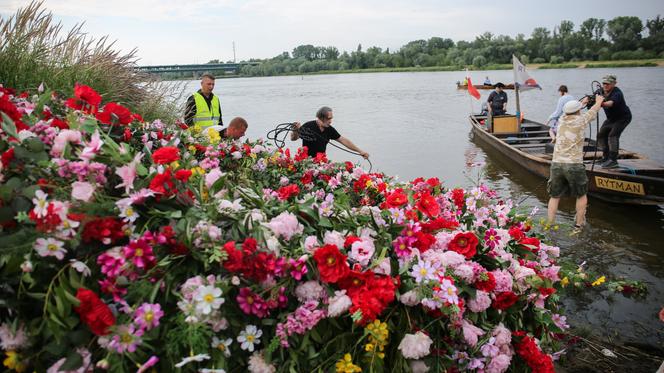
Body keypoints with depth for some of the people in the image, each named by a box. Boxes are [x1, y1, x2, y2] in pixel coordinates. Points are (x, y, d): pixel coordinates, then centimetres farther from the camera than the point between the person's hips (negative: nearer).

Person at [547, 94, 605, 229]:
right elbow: (593, 112, 20)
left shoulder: (562, 120, 9)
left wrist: (582, 102, 50)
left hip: (556, 163, 4)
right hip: (574, 165, -4)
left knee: (554, 196, 9)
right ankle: (579, 224, 23)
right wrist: (598, 101, 41)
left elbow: (570, 112, 33)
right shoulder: (580, 120, -1)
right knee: (581, 195, 17)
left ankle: (549, 225, 3)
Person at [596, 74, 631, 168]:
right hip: (611, 118, 8)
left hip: (623, 117, -8)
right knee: (601, 134, 3)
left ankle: (613, 160, -21)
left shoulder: (617, 93, -29)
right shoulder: (601, 91, -6)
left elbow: (611, 103, -48)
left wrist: (601, 104, -68)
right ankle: (606, 157, 16)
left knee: (613, 134, -23)